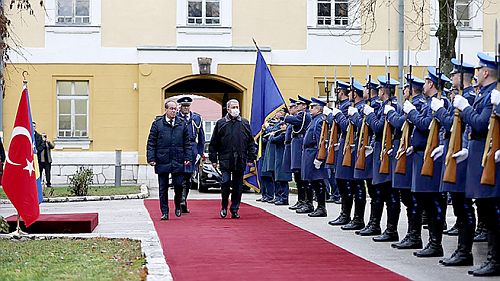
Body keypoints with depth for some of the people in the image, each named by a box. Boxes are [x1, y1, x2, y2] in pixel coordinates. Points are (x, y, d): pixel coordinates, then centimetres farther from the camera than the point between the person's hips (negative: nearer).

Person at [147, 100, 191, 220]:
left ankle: (178, 206, 25)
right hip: (162, 161, -1)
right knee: (163, 188, 4)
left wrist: (187, 158, 2)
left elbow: (187, 143, 10)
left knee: (179, 185, -1)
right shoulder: (157, 123, 1)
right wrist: (151, 158, -6)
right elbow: (151, 143, 1)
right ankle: (164, 212, 12)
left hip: (178, 162, 1)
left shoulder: (182, 124, 7)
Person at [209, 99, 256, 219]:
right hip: (225, 160, -2)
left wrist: (251, 158, 5)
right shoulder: (221, 123, 5)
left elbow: (251, 142, 12)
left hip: (240, 160, 2)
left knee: (238, 186, 5)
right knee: (225, 182, -10)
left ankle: (234, 210, 14)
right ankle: (224, 206, 11)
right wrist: (213, 159, 2)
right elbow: (214, 143, 6)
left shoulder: (245, 123, 10)